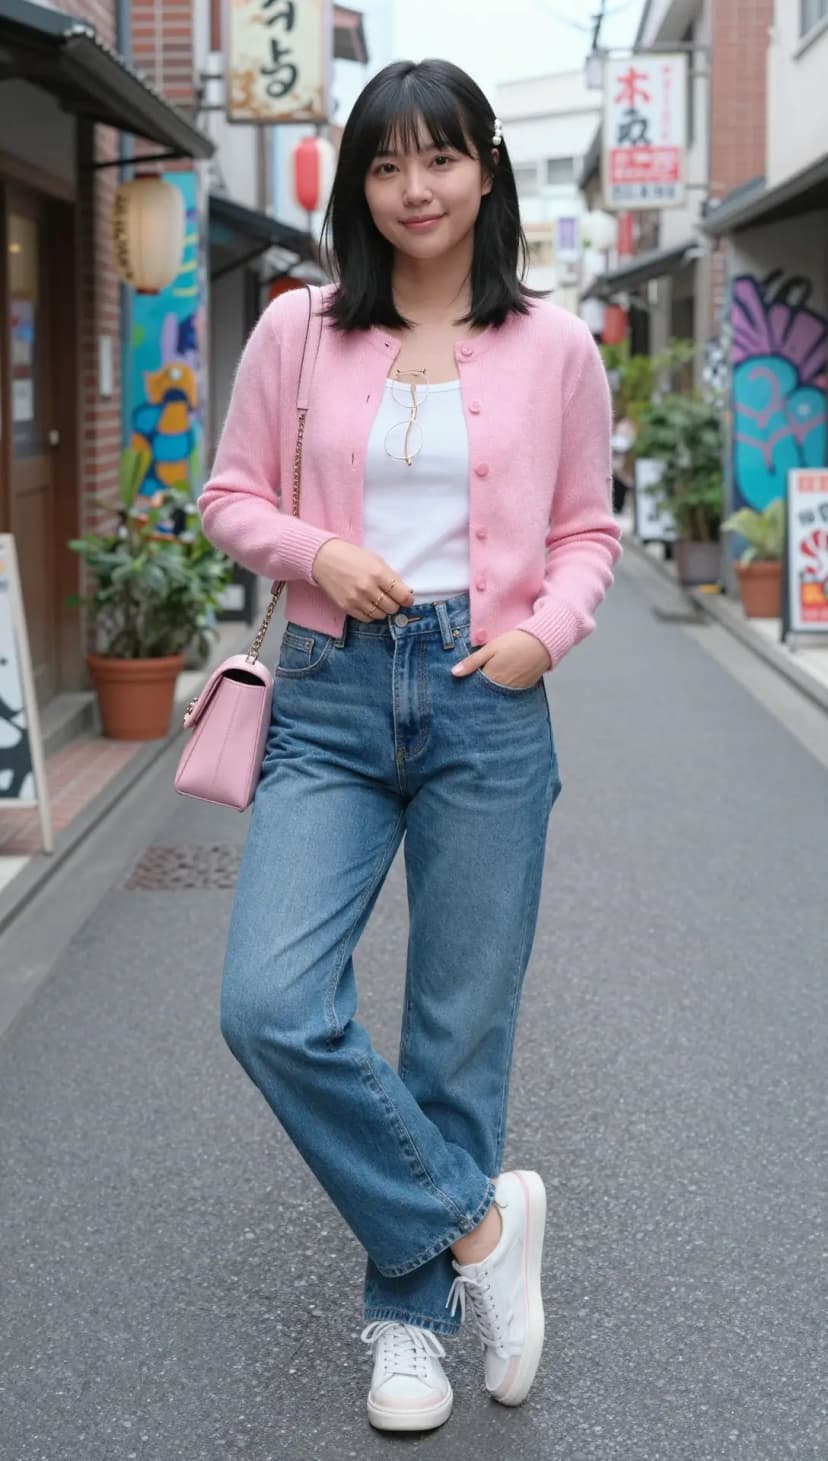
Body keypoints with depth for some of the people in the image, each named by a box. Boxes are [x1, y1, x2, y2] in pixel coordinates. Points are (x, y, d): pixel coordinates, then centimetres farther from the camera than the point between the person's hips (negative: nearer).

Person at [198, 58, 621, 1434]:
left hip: (487, 701, 0)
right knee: (270, 1005, -14)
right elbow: (231, 495, 10)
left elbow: (588, 531, 10)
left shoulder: (554, 347, 3)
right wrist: (318, 555, -10)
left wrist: (547, 631, -9)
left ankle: (412, 1313, 24)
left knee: (462, 1029, 5)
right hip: (332, 697, 1)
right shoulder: (297, 329, 3)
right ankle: (479, 1218, 6)